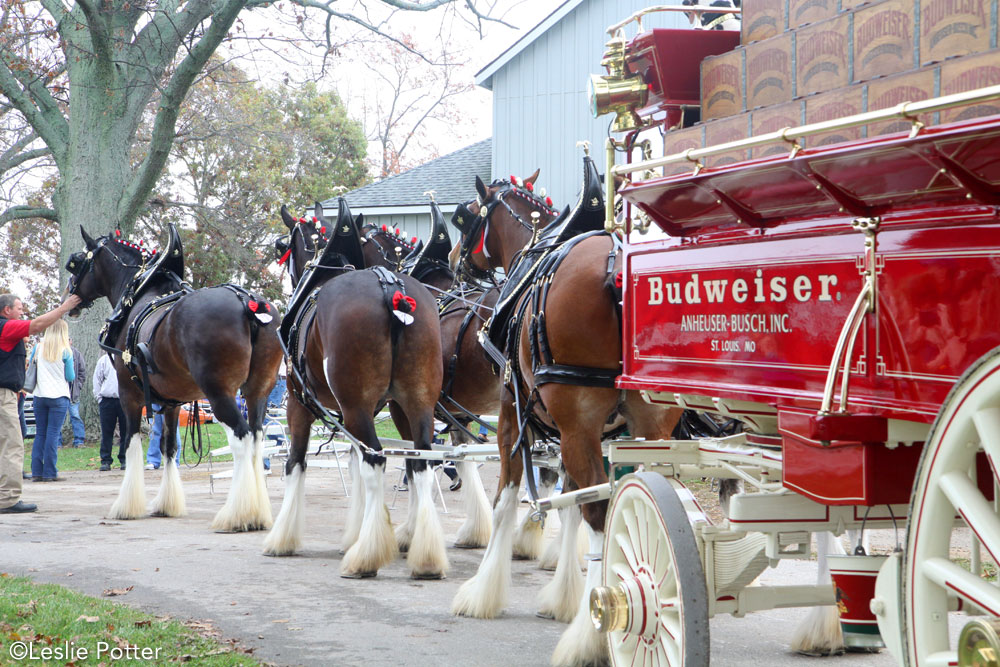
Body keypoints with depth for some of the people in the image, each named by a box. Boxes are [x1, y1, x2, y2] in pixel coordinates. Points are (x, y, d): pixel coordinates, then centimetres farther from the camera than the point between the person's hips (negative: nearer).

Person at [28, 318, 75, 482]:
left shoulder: (38, 348, 3)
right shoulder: (65, 351, -6)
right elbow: (71, 377, -4)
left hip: (39, 396, 3)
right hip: (59, 396, -3)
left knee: (40, 434, 10)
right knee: (53, 434, -2)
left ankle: (36, 472, 7)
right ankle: (50, 473, -4)